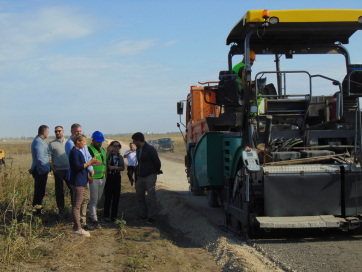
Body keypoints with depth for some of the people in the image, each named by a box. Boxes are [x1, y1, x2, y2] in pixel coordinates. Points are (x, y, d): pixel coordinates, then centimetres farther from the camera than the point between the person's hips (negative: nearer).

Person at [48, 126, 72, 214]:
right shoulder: (52, 144, 2)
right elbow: (49, 158, -3)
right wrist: (53, 170, -11)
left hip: (69, 169, 3)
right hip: (58, 170, -3)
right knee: (59, 191, 4)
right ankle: (61, 210, 12)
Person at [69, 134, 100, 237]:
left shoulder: (77, 151, 17)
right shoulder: (74, 152, -16)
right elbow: (77, 167, -22)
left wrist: (90, 163, 14)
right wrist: (90, 162, -19)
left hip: (80, 181, 11)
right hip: (77, 182, -11)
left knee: (77, 205, 14)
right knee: (77, 205, -7)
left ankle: (76, 226, 21)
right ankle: (78, 229, -4)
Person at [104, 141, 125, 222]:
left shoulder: (120, 157, 9)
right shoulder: (108, 155, -2)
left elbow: (122, 168, 5)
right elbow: (105, 164, -17)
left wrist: (115, 167, -13)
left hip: (117, 177, 4)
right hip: (109, 177, -4)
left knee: (116, 197, 6)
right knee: (108, 197, -3)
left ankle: (114, 215, 15)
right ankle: (106, 215, 6)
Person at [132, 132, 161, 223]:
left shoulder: (150, 149, -14)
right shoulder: (138, 149, 12)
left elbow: (157, 162, -8)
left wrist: (157, 171, 6)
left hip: (150, 176, -9)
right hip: (140, 177, 9)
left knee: (151, 197, -3)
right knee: (139, 196, 12)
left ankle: (151, 216, 2)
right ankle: (143, 215, 23)